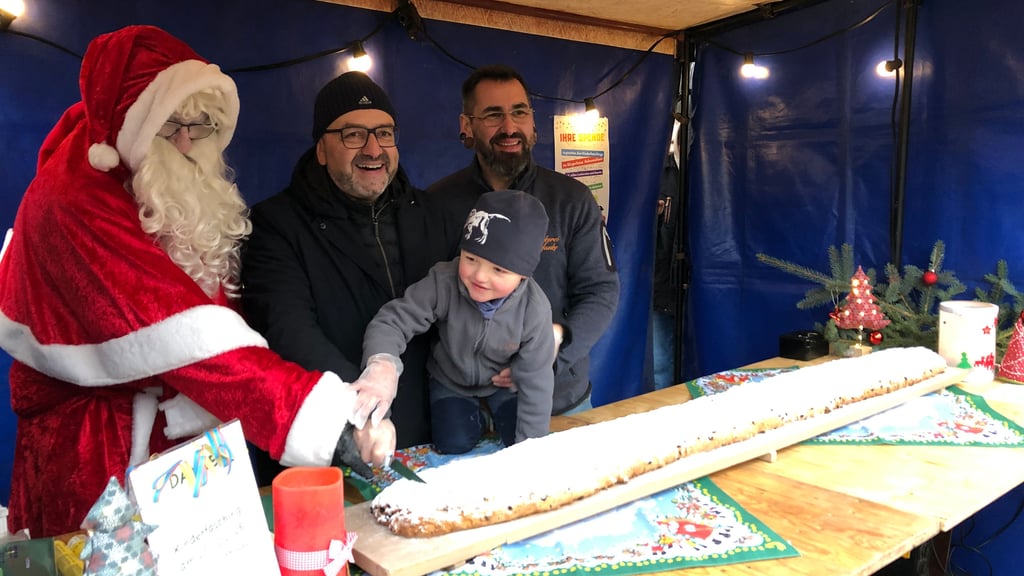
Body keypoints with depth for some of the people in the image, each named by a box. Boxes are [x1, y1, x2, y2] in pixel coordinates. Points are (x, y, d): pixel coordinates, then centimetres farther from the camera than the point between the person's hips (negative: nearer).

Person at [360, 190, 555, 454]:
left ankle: (496, 414, 26)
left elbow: (535, 381, -23)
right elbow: (394, 320, -33)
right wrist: (381, 367, -55)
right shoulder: (443, 282, -34)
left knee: (520, 441, -7)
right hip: (450, 381, 0)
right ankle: (476, 419, 25)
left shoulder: (534, 310, -31)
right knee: (454, 445, -9)